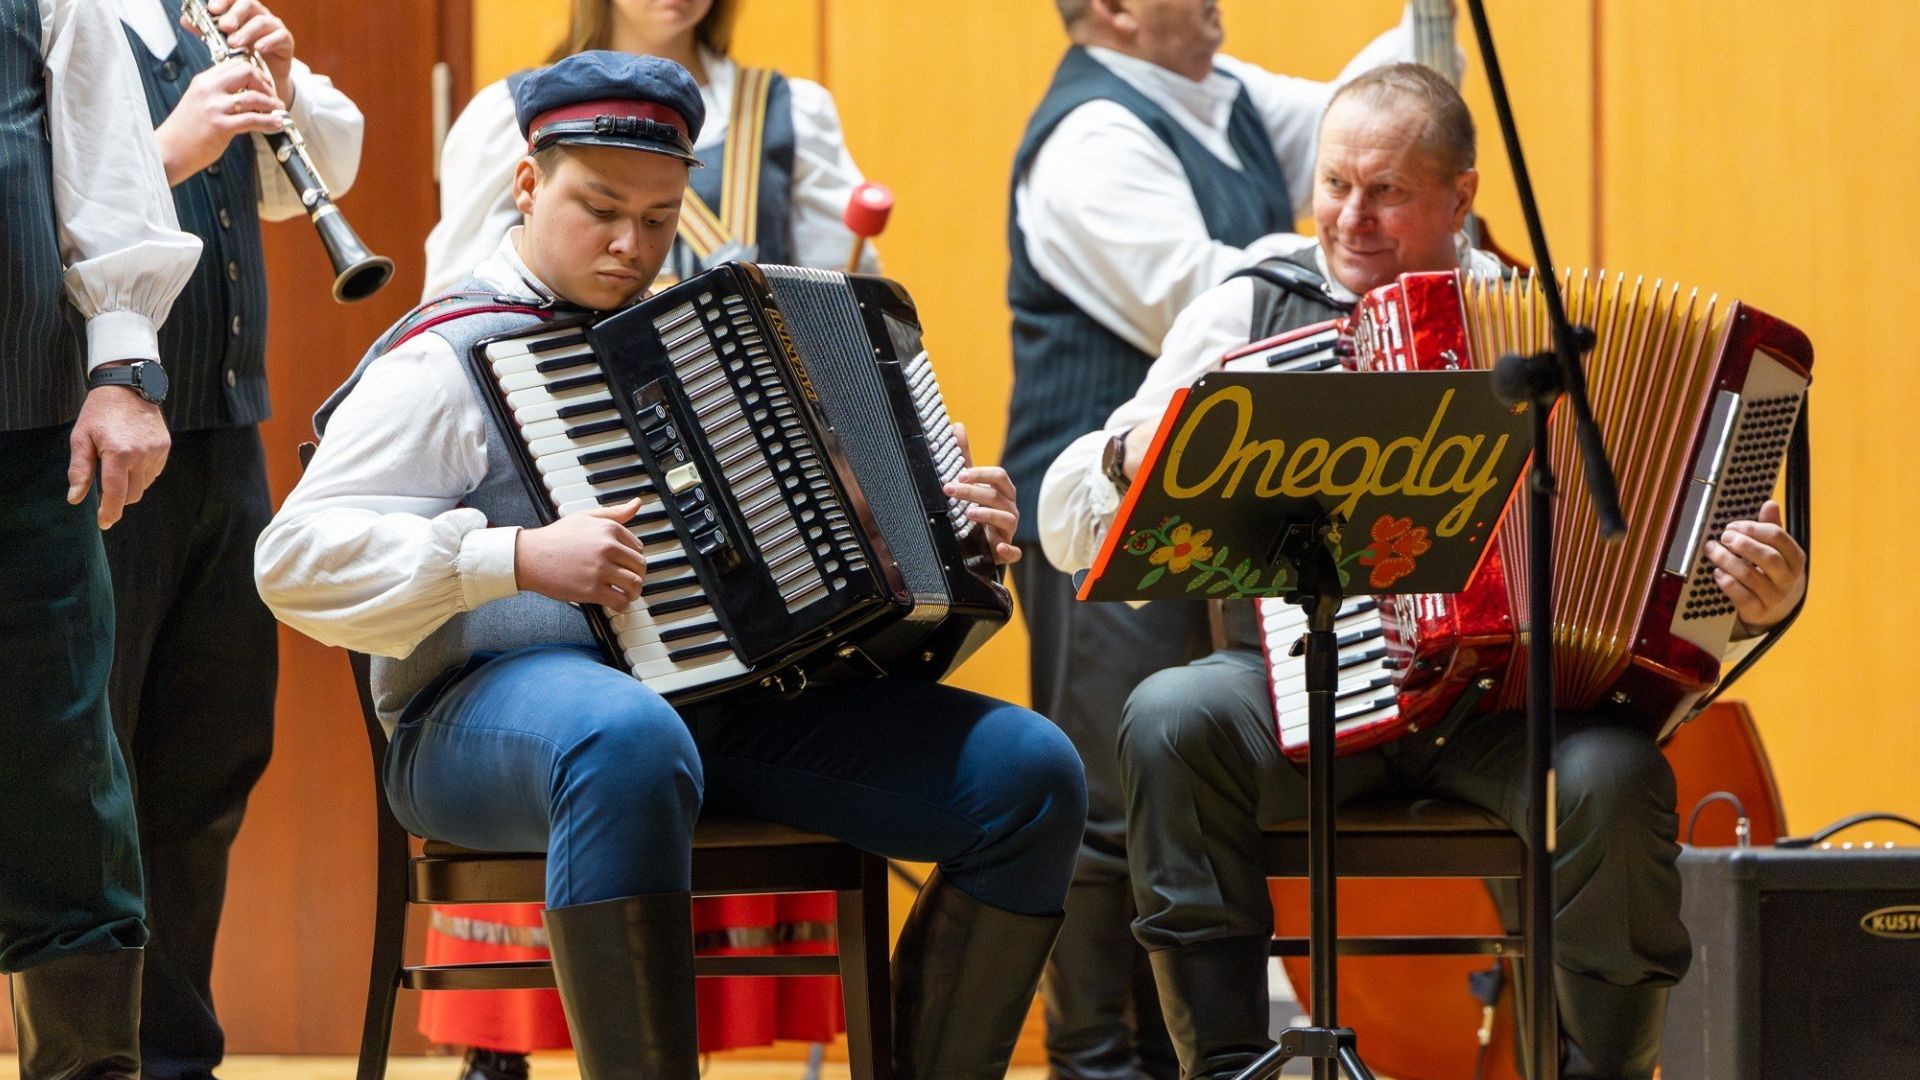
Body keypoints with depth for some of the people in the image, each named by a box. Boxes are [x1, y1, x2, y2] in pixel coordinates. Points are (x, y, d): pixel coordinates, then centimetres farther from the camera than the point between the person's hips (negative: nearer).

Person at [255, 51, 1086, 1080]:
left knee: (1029, 773, -10)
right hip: (500, 709, -7)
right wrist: (517, 558, -21)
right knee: (633, 746, -44)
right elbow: (294, 559, -11)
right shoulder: (445, 365, 1)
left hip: (733, 702, 7)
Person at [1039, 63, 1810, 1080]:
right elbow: (1067, 528, 8)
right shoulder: (1244, 315, 9)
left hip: (1505, 698, 0)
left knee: (1616, 779, -31)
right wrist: (1133, 458, -15)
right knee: (1169, 720, -31)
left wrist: (1763, 589, -12)